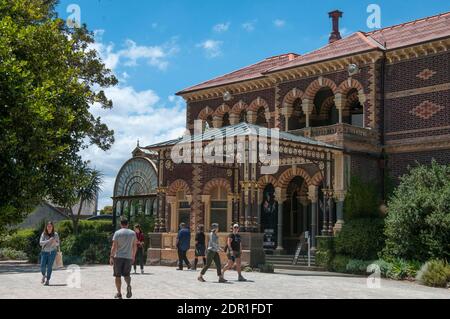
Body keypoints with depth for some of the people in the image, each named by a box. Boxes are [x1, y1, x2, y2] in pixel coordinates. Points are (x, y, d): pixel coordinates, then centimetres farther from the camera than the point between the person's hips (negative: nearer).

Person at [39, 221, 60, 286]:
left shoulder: (55, 234, -2)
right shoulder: (43, 234, -2)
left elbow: (58, 244, 4)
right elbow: (40, 243, -10)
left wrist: (55, 242, -19)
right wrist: (49, 241, -23)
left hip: (52, 252, -1)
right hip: (44, 252, 1)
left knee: (49, 266, -7)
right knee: (42, 266, -5)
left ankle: (47, 280, 1)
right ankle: (44, 275, 27)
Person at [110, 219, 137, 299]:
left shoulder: (117, 233, -3)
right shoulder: (133, 233, 7)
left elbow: (114, 246, -9)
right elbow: (134, 246, 9)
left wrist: (111, 257, -8)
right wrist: (133, 256, 19)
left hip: (118, 256, -2)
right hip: (128, 257, 2)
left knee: (118, 276, 7)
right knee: (126, 274, 13)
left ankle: (119, 294, 5)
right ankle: (128, 285, -17)